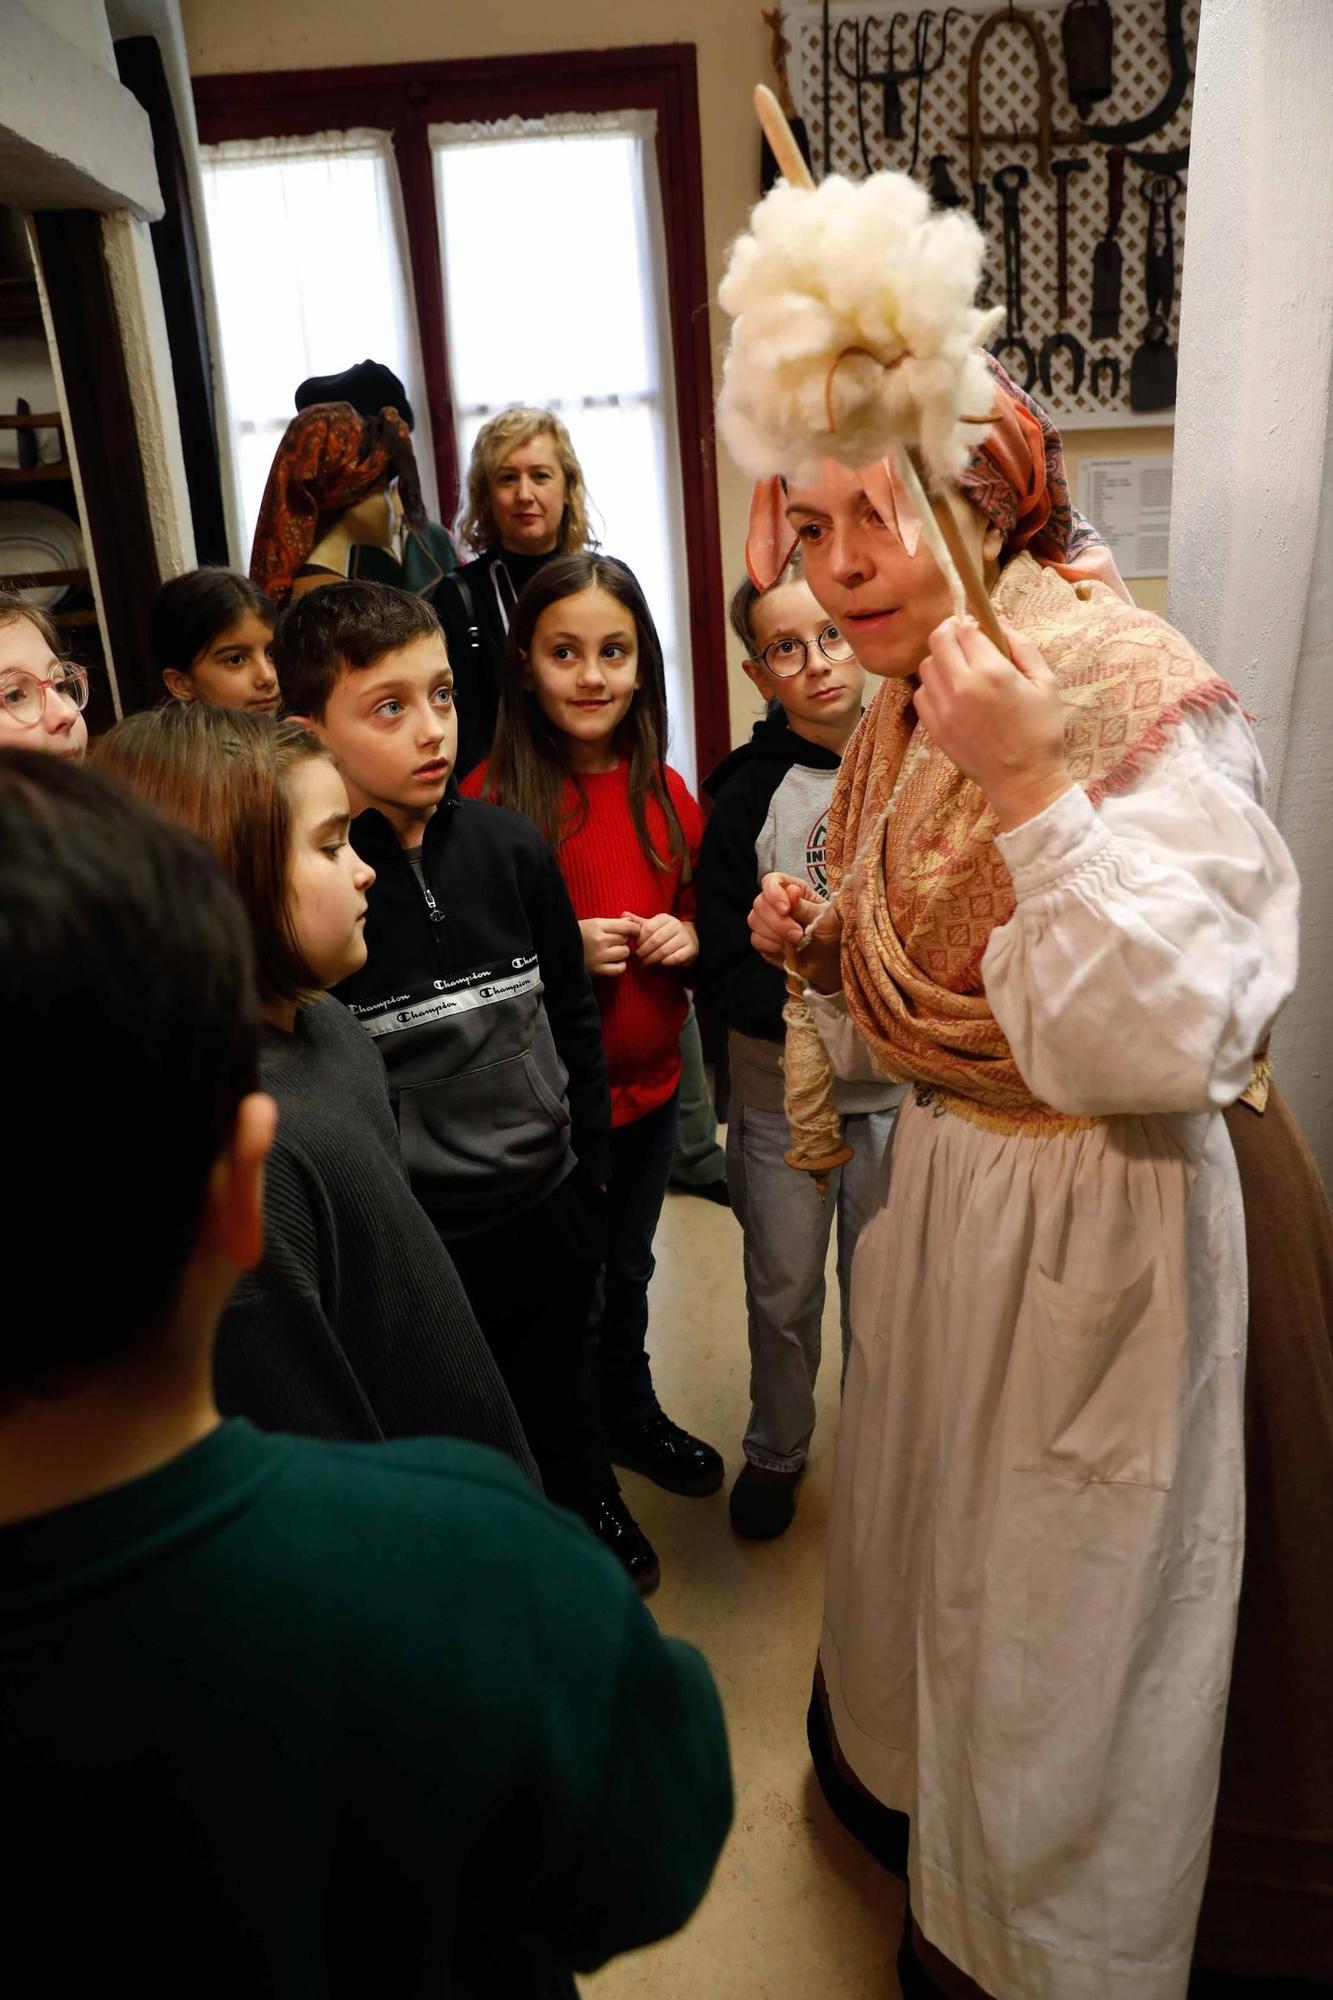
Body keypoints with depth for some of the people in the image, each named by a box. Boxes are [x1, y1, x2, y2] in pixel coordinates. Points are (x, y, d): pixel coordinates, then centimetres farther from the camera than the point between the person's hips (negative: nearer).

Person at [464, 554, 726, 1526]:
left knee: (628, 1270, 24)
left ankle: (631, 1413, 49)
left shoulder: (664, 791, -1)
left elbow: (702, 908, 12)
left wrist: (688, 936, -9)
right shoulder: (490, 802, -17)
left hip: (650, 1083, 5)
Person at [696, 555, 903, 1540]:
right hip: (780, 1095, 0)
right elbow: (724, 970, -9)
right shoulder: (747, 793, -6)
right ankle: (777, 1449, 40)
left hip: (900, 1090, 1)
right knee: (782, 1292, 15)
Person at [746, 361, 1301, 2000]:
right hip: (942, 1190, 8)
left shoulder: (1139, 698, -19)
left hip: (1100, 1225, -7)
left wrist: (1031, 784, -35)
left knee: (1063, 1630, 12)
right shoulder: (898, 725, 4)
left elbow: (1178, 1042, -30)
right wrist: (825, 954, -5)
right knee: (937, 1552, 25)